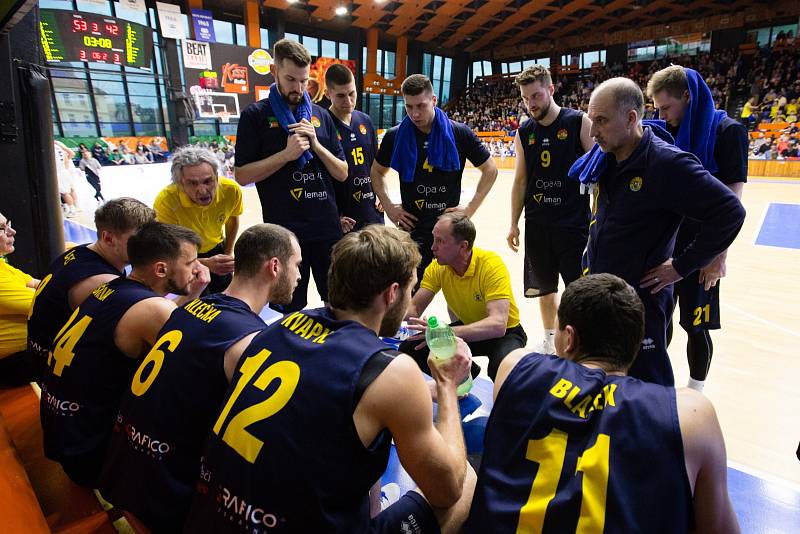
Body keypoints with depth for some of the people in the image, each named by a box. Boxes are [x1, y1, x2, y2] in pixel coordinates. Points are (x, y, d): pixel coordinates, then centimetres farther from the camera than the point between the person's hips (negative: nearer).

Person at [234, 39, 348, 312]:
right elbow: (242, 176, -6)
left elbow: (342, 173, 6)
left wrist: (316, 145, -10)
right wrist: (286, 154, -17)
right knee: (292, 308, 11)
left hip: (327, 228, 3)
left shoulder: (320, 115, 8)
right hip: (284, 232, -3)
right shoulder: (256, 115, -1)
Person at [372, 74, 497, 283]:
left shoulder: (459, 133, -5)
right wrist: (388, 207, 3)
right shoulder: (395, 136, -1)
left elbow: (490, 170, 4)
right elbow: (377, 172, 14)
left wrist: (470, 208, -4)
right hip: (411, 227, 0)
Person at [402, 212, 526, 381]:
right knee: (409, 348, -12)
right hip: (468, 327, 5)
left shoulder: (492, 265, -29)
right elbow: (414, 308, -11)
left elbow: (498, 324, -39)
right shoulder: (437, 267, -13)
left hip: (506, 332, -5)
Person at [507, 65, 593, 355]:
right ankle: (550, 341, 33)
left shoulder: (579, 123, -4)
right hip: (537, 224, 4)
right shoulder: (524, 133, 8)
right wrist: (514, 224, 9)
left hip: (574, 223, -4)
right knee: (545, 287, 14)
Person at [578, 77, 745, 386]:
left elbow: (730, 213, -19)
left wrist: (682, 266, -15)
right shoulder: (603, 158, 2)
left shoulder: (668, 162, -20)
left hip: (641, 296, -7)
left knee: (649, 381, 8)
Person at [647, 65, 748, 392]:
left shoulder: (727, 132, -9)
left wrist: (719, 255, -15)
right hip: (661, 244, 5)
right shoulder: (665, 132, 6)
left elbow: (732, 200, -12)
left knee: (696, 326, 6)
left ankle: (695, 394, 26)